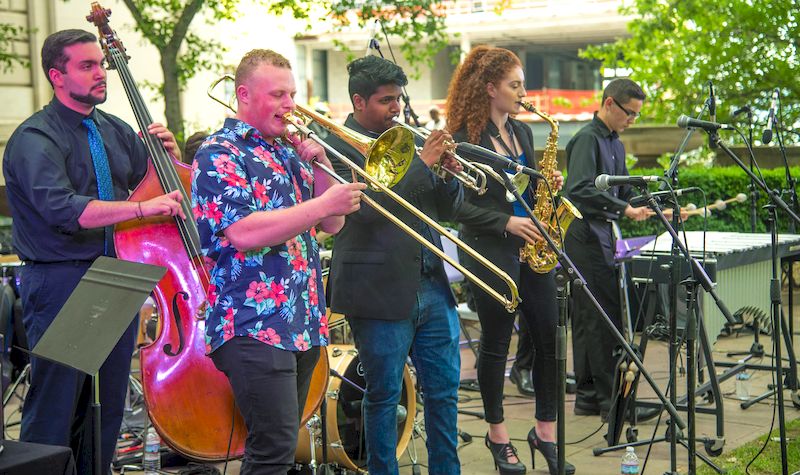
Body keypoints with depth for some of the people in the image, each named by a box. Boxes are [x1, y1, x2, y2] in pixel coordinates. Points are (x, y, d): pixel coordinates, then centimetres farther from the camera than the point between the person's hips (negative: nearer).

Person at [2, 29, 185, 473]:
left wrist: (169, 154, -2)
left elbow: (159, 183, 19)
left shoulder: (115, 131, 11)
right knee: (55, 407, -1)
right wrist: (141, 208, -30)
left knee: (108, 402, 14)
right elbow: (62, 209, -25)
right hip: (61, 285, -7)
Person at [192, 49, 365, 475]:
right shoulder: (220, 155, -6)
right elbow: (243, 232, -21)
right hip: (254, 326, -8)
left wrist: (320, 166, 1)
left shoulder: (288, 151, 18)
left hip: (304, 324, 8)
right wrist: (323, 204, -21)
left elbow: (330, 225, 16)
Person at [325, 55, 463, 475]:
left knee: (444, 391, 12)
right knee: (383, 397, 5)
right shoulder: (339, 146, -7)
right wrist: (422, 162, -19)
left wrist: (450, 175, -7)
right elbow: (367, 207, -21)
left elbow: (447, 209, 14)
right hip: (381, 294, -6)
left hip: (432, 288, 7)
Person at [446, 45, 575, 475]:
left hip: (530, 248, 6)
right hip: (491, 252, -6)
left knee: (549, 339, 4)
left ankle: (545, 430, 17)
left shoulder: (522, 132, 13)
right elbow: (457, 205, -12)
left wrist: (547, 186, -1)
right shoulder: (465, 137, -9)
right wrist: (506, 223, -18)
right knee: (496, 343, 4)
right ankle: (498, 434, 19)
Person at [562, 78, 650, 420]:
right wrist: (624, 209, -28)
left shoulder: (616, 145, 18)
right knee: (605, 318, -8)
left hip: (603, 238, 10)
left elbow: (623, 193, 25)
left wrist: (654, 212, 11)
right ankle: (610, 398, -4)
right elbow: (580, 189, -25)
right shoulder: (588, 139, -12)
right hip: (587, 237, -10)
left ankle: (588, 396, 17)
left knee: (588, 320, 11)